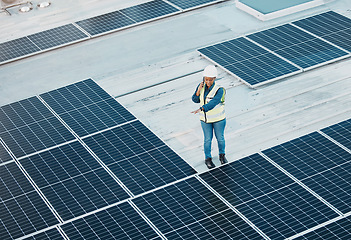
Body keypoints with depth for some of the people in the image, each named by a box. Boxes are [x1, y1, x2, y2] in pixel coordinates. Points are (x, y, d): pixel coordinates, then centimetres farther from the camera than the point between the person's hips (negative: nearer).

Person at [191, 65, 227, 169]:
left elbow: (213, 103, -41)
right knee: (208, 139, 14)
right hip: (205, 118, 2)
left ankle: (222, 155, 43)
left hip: (218, 118, -2)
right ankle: (208, 158, 34)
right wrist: (198, 91, -25)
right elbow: (195, 100, -5)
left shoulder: (219, 90, -27)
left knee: (220, 138, 17)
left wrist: (201, 109, -55)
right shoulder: (201, 86, -12)